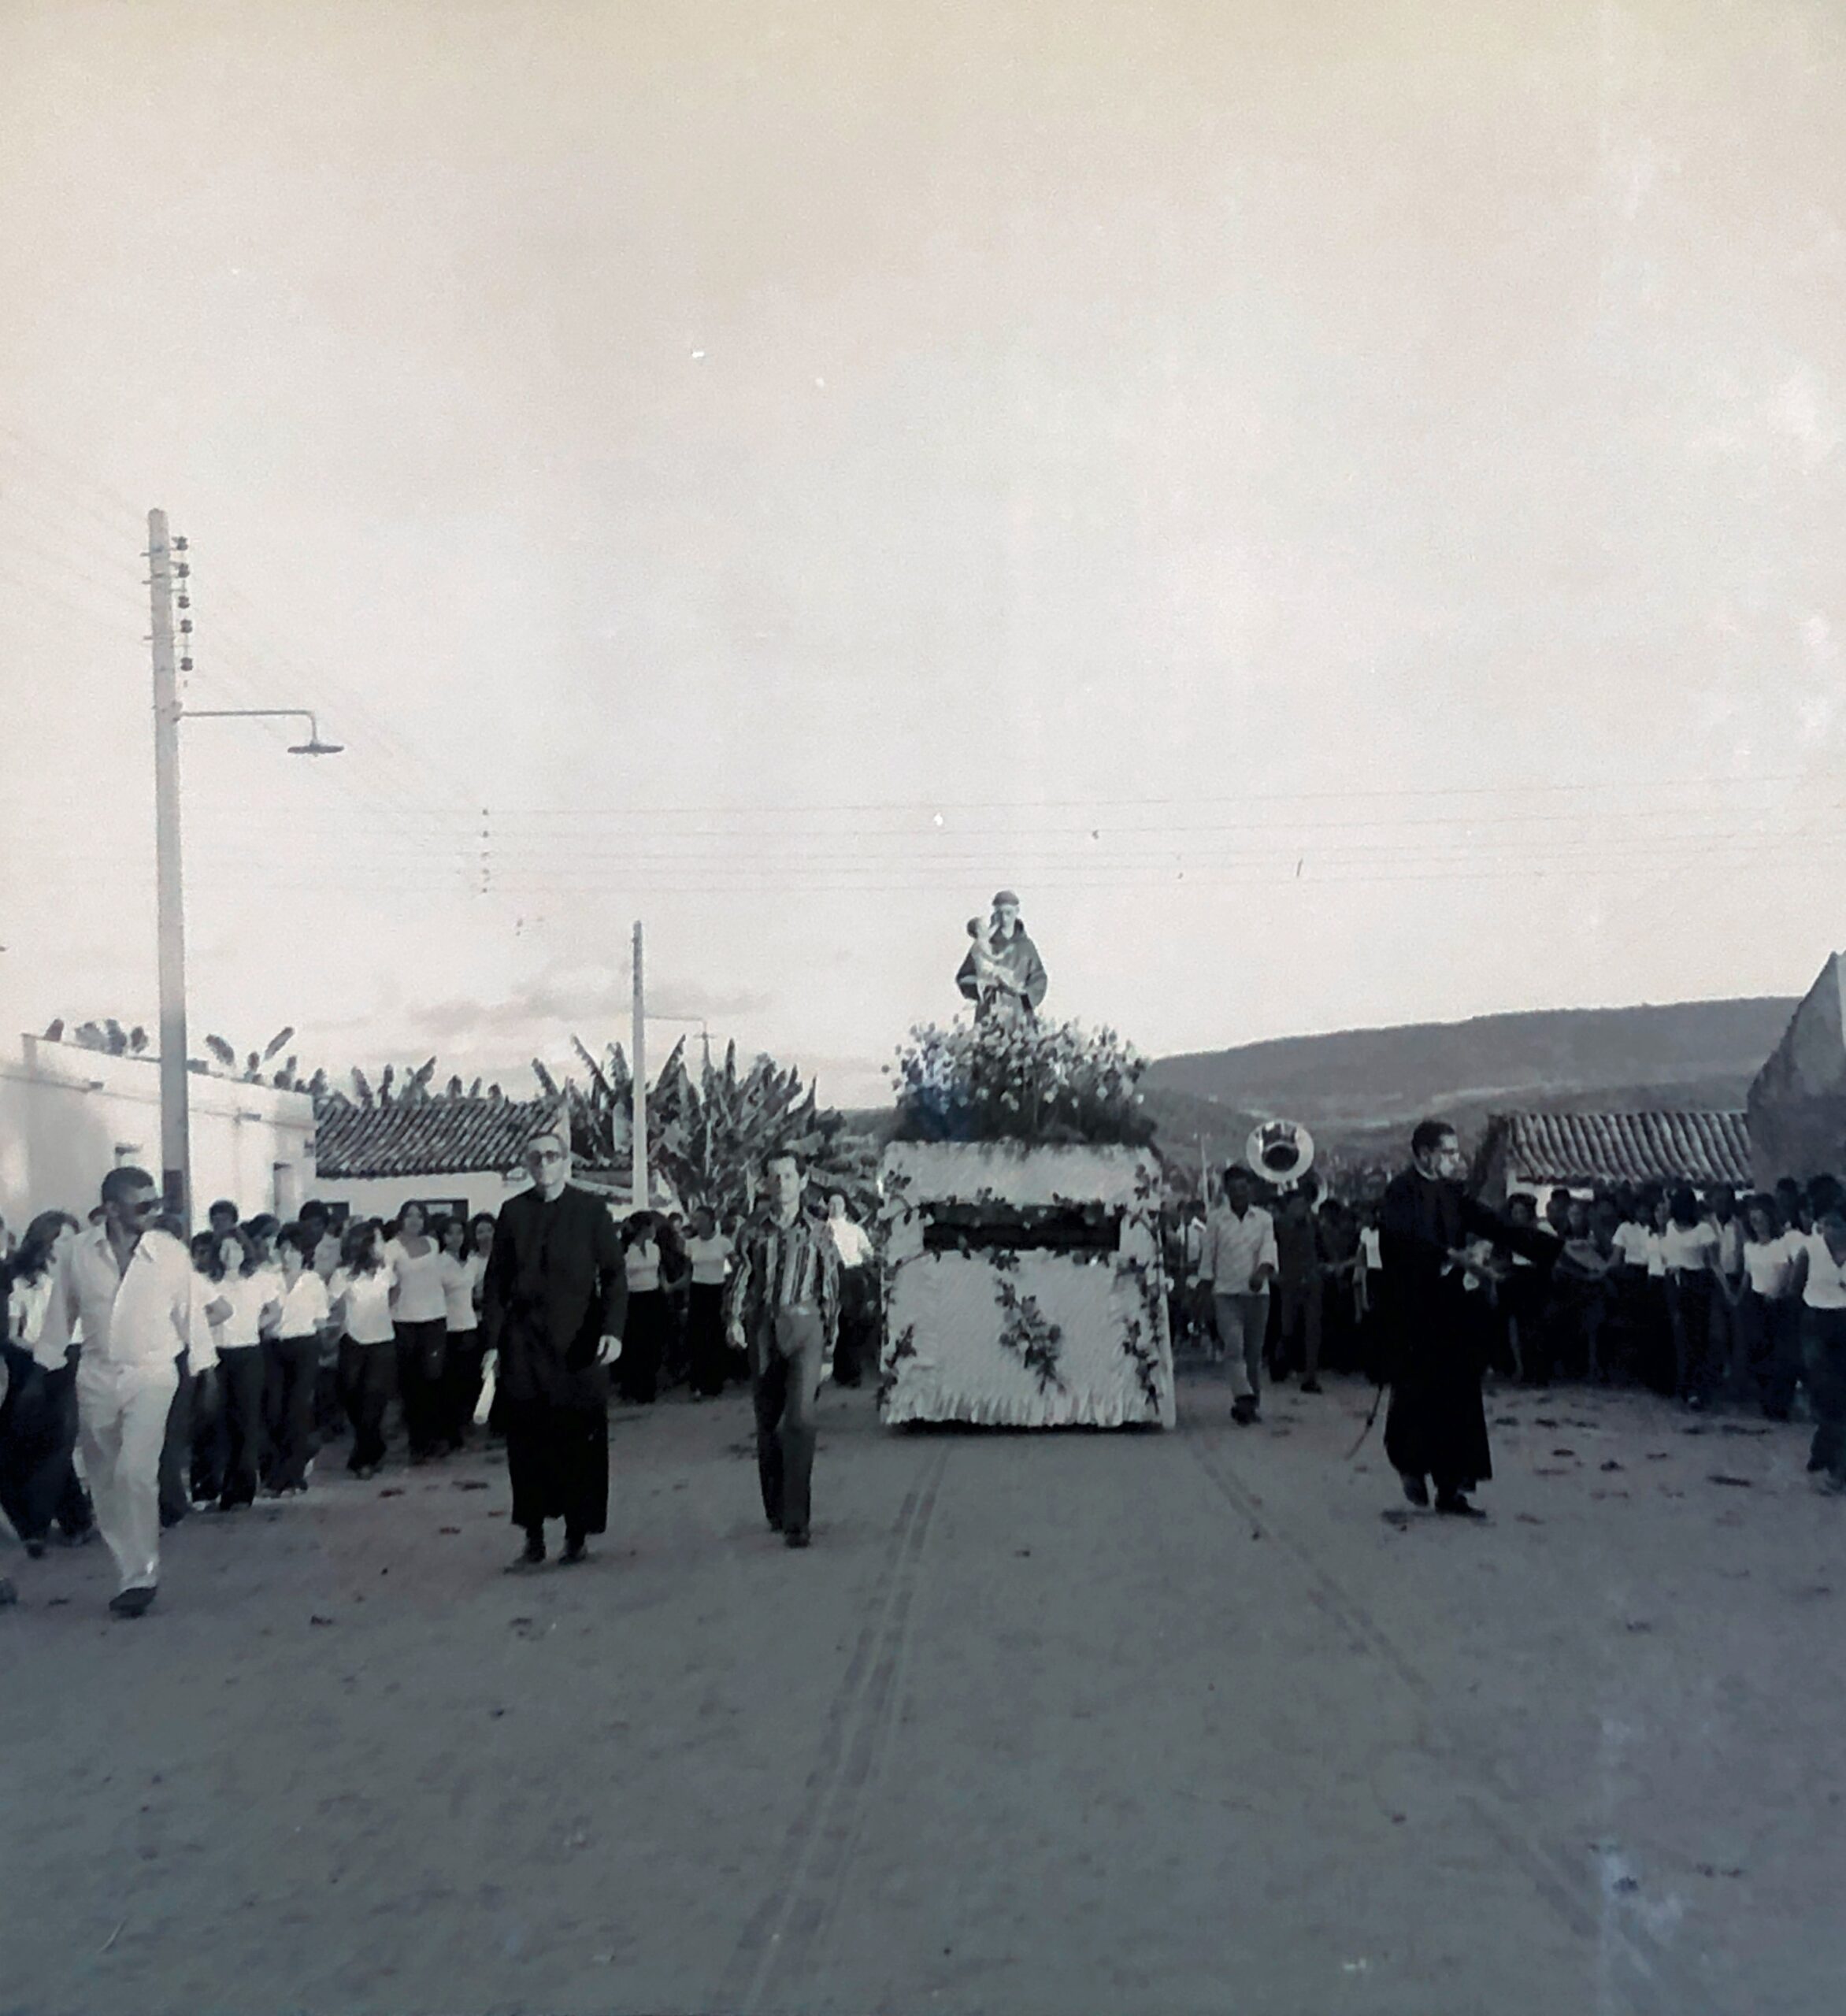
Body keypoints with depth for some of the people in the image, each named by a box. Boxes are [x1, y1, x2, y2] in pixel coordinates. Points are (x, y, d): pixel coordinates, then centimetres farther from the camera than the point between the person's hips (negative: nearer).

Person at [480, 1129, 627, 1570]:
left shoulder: (592, 1210, 3)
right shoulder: (513, 1211, 8)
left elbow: (614, 1273, -1)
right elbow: (496, 1280, 9)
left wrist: (613, 1330, -13)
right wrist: (492, 1341, 2)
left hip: (578, 1344, -1)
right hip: (523, 1344, 1)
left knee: (581, 1442, 3)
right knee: (527, 1443, 1)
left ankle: (577, 1535, 15)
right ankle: (533, 1540, 10)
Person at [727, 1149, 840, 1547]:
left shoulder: (818, 1235, 7)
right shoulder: (755, 1234, 10)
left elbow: (831, 1295, 10)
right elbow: (742, 1278, 1)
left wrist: (829, 1351, 10)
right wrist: (735, 1318, -19)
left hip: (804, 1328, -2)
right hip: (762, 1331, 3)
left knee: (800, 1418, -16)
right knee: (767, 1423, 8)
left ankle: (797, 1520, -17)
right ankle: (774, 1511, 22)